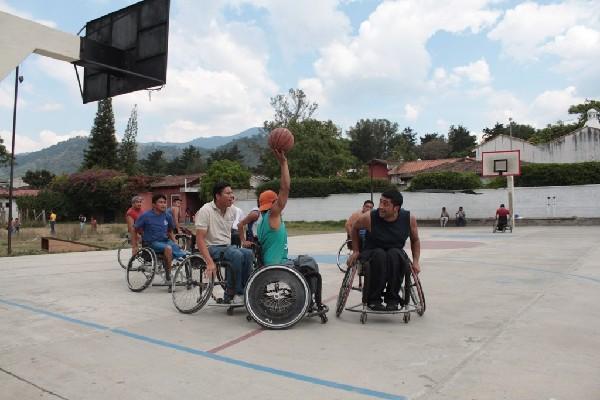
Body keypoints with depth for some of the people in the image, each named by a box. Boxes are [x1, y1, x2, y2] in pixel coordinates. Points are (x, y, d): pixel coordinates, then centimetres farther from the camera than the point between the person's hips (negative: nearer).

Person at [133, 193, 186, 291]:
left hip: (166, 240, 4)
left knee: (185, 255, -20)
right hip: (152, 243, -4)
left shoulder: (167, 216, 5)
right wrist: (134, 247, -3)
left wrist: (176, 245, 6)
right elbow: (134, 230, 1)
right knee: (168, 248, -37)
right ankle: (168, 278, -27)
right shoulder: (146, 216, -6)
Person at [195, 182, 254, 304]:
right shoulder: (206, 210, -13)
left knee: (248, 253, -22)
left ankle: (244, 292, -14)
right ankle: (231, 294, -18)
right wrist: (210, 262, -29)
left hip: (227, 246, 6)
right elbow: (199, 239, -19)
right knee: (237, 255, -31)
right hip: (211, 248, -6)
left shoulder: (232, 211, 7)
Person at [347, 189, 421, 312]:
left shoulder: (409, 219, -11)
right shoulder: (369, 218, -17)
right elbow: (355, 228, 5)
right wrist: (355, 251, 3)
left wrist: (415, 261, -1)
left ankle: (392, 298, -21)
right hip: (371, 253, -1)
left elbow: (415, 240, 8)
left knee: (394, 254, -34)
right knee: (379, 254, -36)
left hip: (396, 254, 1)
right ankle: (373, 299, -24)